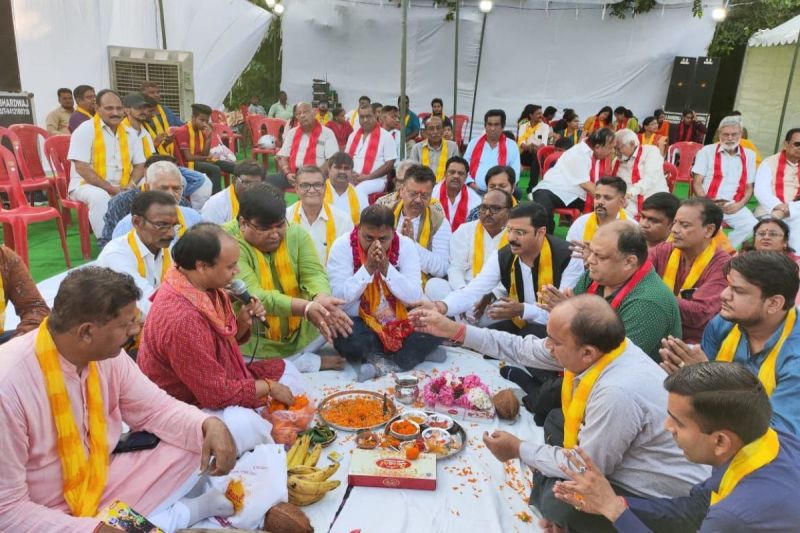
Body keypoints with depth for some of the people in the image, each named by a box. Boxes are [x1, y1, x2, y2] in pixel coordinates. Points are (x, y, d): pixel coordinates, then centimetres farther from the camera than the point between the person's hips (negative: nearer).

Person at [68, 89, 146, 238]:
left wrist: (131, 184, -13)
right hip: (87, 185, -5)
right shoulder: (86, 130, -8)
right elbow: (81, 168, -15)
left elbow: (140, 165, 9)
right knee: (100, 196, -36)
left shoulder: (130, 133, 9)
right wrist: (111, 188, -21)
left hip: (121, 189, 5)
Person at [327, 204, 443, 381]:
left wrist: (387, 269, -22)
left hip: (399, 323, 2)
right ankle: (415, 353, -15)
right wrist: (367, 268, -24)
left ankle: (382, 365, -18)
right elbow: (339, 299, -18)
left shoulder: (406, 245, -6)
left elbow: (415, 298, -11)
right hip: (359, 323, -2)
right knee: (343, 334, -34)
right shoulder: (343, 246, -11)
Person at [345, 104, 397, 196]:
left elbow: (389, 164, -4)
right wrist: (351, 174, -3)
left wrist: (368, 177, -12)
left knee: (357, 191, -35)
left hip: (376, 180, -4)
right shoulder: (353, 135, 16)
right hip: (353, 179, 4)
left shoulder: (386, 136, 0)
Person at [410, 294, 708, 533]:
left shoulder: (618, 392, -36)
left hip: (661, 501, -9)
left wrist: (519, 450, -10)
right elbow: (523, 349, 0)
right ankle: (550, 505, 15)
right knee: (556, 420, 14)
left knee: (558, 501, -25)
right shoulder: (594, 347, -11)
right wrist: (455, 331, 0)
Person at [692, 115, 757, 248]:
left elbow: (749, 187, 16)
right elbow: (696, 183, 2)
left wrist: (739, 205, -5)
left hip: (734, 206, 3)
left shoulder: (749, 156, 15)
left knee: (752, 226, -25)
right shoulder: (707, 151, 7)